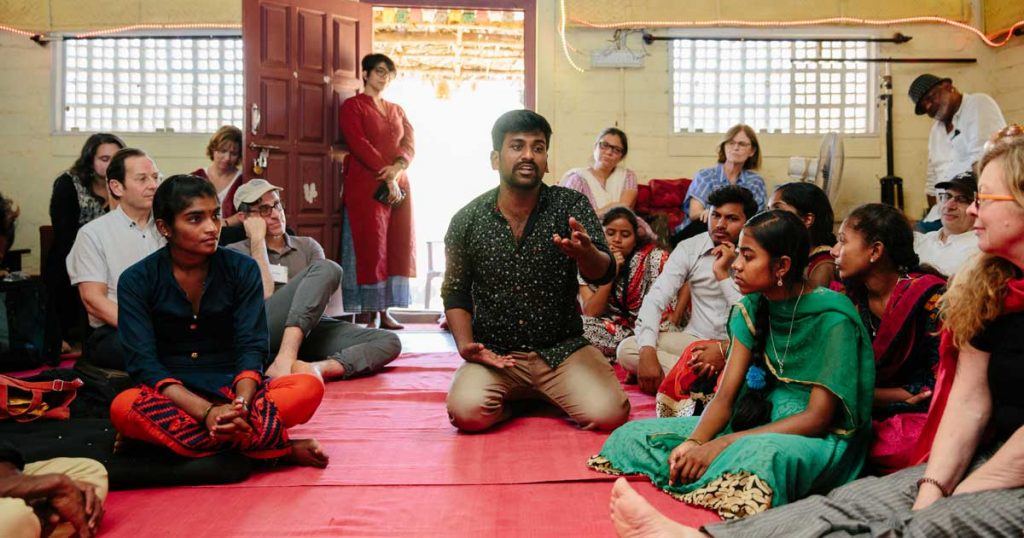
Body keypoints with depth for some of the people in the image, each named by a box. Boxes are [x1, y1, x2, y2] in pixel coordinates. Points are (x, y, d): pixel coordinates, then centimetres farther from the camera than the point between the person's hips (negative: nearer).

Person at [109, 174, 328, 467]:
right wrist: (207, 412, -28)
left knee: (309, 387, -25)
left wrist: (240, 405, -28)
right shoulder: (136, 281, -4)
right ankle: (280, 448, -30)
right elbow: (143, 363, -13)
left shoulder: (242, 269, 0)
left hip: (232, 390, 1)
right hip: (173, 397, -1)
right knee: (123, 407, -36)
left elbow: (252, 348, -6)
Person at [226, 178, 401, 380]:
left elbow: (320, 294, 10)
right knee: (326, 269, -27)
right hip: (262, 332, -4)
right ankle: (284, 361, -43)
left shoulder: (308, 246, 24)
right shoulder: (235, 252, 14)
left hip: (309, 329, 5)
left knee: (389, 342, -19)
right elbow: (263, 297, -5)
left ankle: (320, 367, -46)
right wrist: (258, 240, 2)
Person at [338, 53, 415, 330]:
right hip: (366, 186, -6)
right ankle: (369, 316, -6)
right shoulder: (352, 106, 3)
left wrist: (398, 167, -14)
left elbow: (409, 144, 8)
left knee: (396, 246, 2)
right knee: (370, 247, -9)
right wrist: (386, 178, -17)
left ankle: (384, 311, 8)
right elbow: (359, 144, -10)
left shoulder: (396, 110, 21)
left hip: (398, 185, 6)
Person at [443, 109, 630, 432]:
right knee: (467, 412, -27)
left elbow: (603, 274, -15)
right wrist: (466, 344, -7)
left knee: (608, 414, -22)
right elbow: (456, 292, 9)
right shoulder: (467, 220, -1)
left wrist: (585, 253, -39)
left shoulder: (571, 206, -4)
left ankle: (546, 396, 12)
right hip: (495, 355, 0)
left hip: (563, 350, 0)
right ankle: (516, 399, 8)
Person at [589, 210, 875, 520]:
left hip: (824, 438, -6)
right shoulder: (754, 307, 4)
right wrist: (694, 442, -22)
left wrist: (724, 444, -27)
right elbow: (726, 395, -1)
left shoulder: (832, 318, -17)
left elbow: (818, 418, -20)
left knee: (764, 455, -44)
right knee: (635, 435, -7)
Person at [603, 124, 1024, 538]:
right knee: (851, 503, -14)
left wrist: (949, 504, -12)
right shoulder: (986, 287, 9)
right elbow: (969, 401, 4)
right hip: (988, 461, 6)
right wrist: (932, 488, -8)